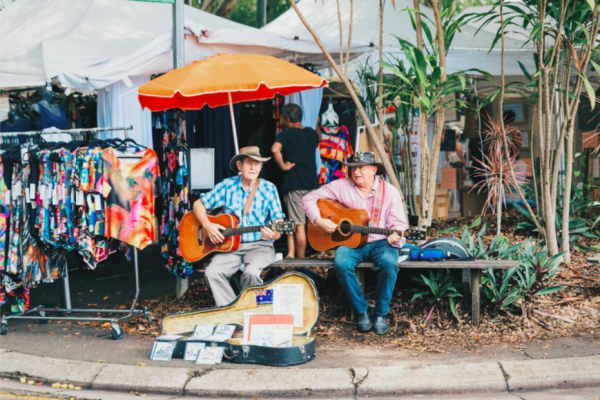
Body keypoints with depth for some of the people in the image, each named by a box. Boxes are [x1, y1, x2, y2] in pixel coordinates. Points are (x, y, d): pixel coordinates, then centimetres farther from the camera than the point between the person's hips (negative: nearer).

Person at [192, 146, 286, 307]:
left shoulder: (269, 189, -1)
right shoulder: (227, 185, 4)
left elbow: (278, 223, -4)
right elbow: (198, 204, 8)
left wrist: (274, 234, -28)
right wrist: (208, 226, -10)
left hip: (260, 245, -2)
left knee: (251, 272, -33)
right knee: (212, 273, -24)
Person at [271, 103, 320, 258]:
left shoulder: (286, 134, -10)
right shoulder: (312, 133, 8)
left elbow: (275, 149, -29)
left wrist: (283, 166, -16)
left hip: (294, 183, -5)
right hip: (312, 183, 5)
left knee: (299, 225, 0)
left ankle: (301, 260, 6)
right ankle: (291, 253, 12)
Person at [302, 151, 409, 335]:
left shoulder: (389, 191, 0)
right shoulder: (341, 186, 1)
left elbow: (399, 223, -1)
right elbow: (309, 198, 5)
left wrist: (395, 236, -25)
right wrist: (318, 221, -10)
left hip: (380, 242, -1)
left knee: (389, 263, -33)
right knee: (341, 263, -32)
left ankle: (381, 313, -12)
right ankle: (361, 311, -11)